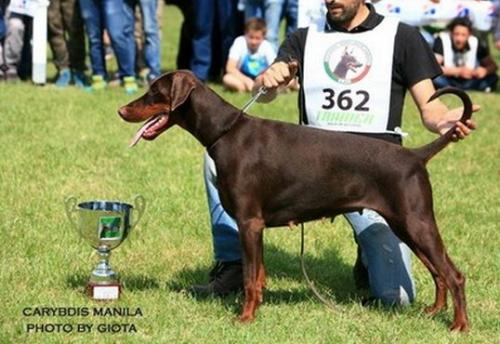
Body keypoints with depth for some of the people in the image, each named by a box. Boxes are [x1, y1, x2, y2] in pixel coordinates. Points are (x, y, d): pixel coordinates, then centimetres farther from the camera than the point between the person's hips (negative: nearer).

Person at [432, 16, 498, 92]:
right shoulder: (442, 40, -19)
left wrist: (485, 70, -24)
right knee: (435, 78, -35)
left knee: (492, 77, -19)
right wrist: (459, 71, -35)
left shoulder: (476, 43, -9)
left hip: (467, 81, 3)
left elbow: (492, 65, 0)